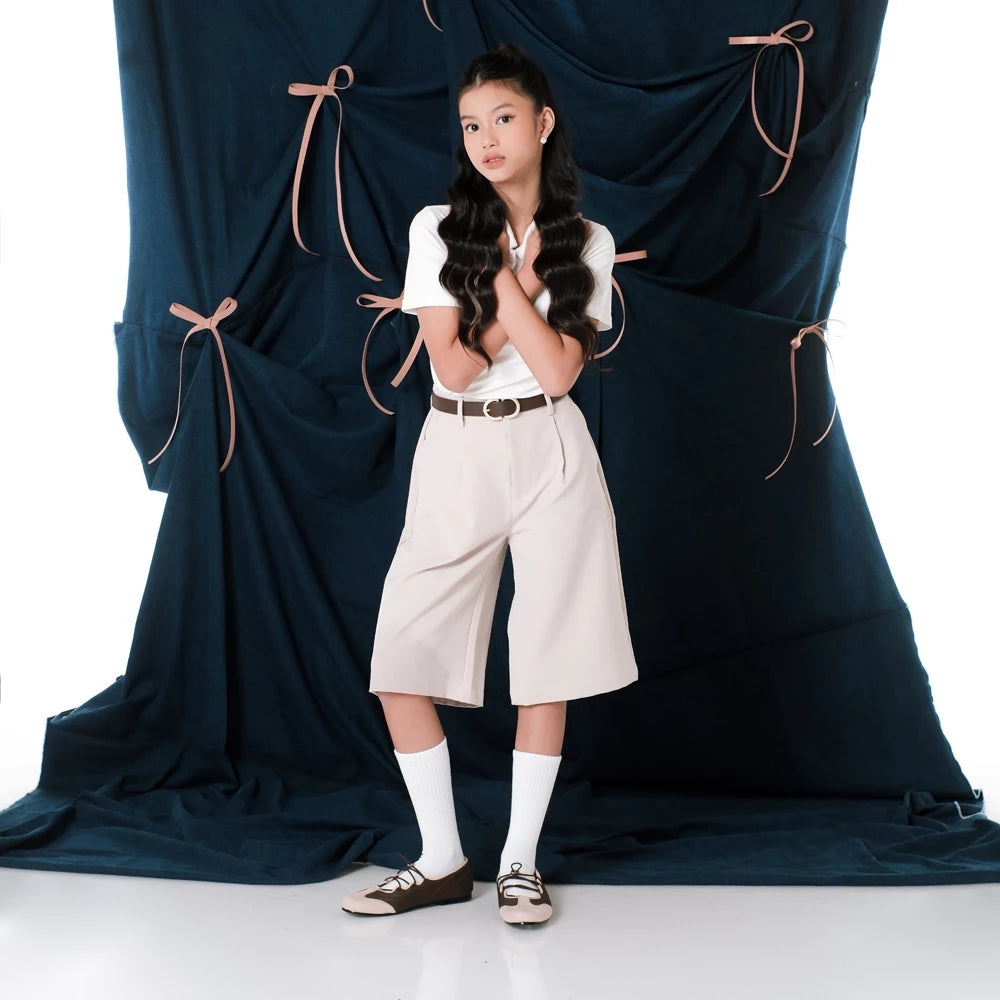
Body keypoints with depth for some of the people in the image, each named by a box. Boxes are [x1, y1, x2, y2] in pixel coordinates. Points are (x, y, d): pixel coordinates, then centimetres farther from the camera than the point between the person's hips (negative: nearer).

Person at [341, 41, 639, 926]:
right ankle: (441, 861, 12)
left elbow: (559, 370, -8)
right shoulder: (438, 230, 2)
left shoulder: (587, 244, 4)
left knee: (547, 664, 2)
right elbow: (452, 367, -6)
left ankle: (521, 862, 17)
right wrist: (524, 289, -6)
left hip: (551, 458, 0)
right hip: (454, 456, 1)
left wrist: (506, 277, -10)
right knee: (402, 660, -3)